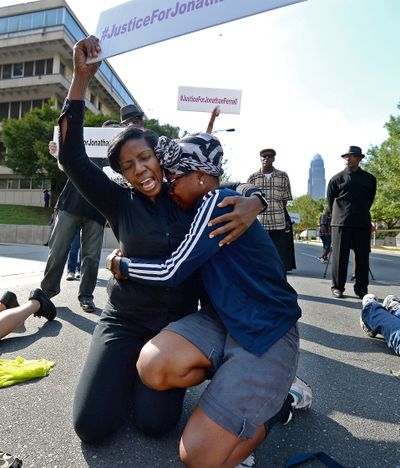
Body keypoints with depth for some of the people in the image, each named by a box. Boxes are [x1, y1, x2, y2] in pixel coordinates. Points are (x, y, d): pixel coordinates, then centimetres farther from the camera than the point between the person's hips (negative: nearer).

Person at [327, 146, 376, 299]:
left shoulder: (369, 179, 10)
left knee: (362, 257, 4)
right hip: (341, 223, -2)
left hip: (363, 224, 2)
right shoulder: (337, 178, 3)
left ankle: (361, 288, 14)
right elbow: (330, 200, 8)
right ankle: (337, 287, 11)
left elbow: (370, 199, 19)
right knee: (340, 256, 1)